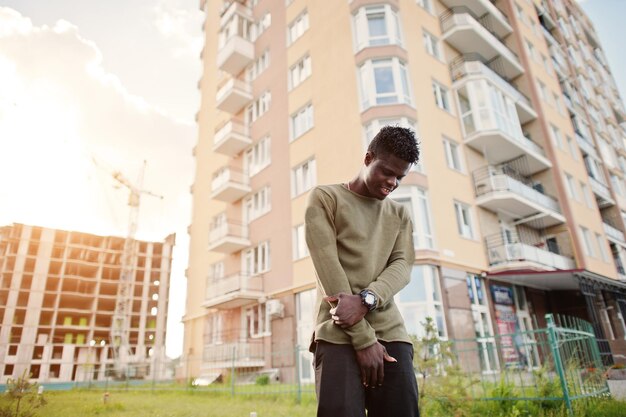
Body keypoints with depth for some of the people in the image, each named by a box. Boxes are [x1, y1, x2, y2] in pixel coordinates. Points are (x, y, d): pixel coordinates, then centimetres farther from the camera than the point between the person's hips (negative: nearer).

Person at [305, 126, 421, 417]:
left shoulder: (400, 215, 19)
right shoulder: (325, 198, 4)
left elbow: (402, 265, 3)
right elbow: (328, 268, -7)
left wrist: (365, 300, -18)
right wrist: (363, 338, -12)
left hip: (390, 331, 4)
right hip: (338, 333, -4)